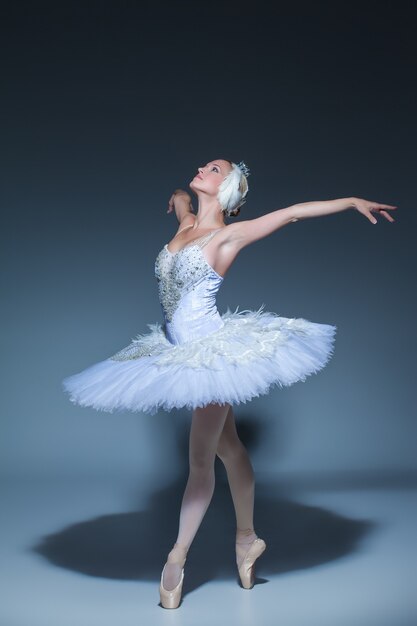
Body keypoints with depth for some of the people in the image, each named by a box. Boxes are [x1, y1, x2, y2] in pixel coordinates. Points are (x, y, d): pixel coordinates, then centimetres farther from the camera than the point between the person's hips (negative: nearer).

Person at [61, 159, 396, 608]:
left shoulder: (227, 235, -10)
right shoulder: (185, 226, 7)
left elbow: (293, 212, -9)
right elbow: (178, 194, 29)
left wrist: (354, 201, -7)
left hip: (212, 351, -7)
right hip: (181, 351, 7)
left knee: (200, 460, 2)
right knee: (227, 447, 16)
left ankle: (176, 559, 12)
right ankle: (247, 538, 30)